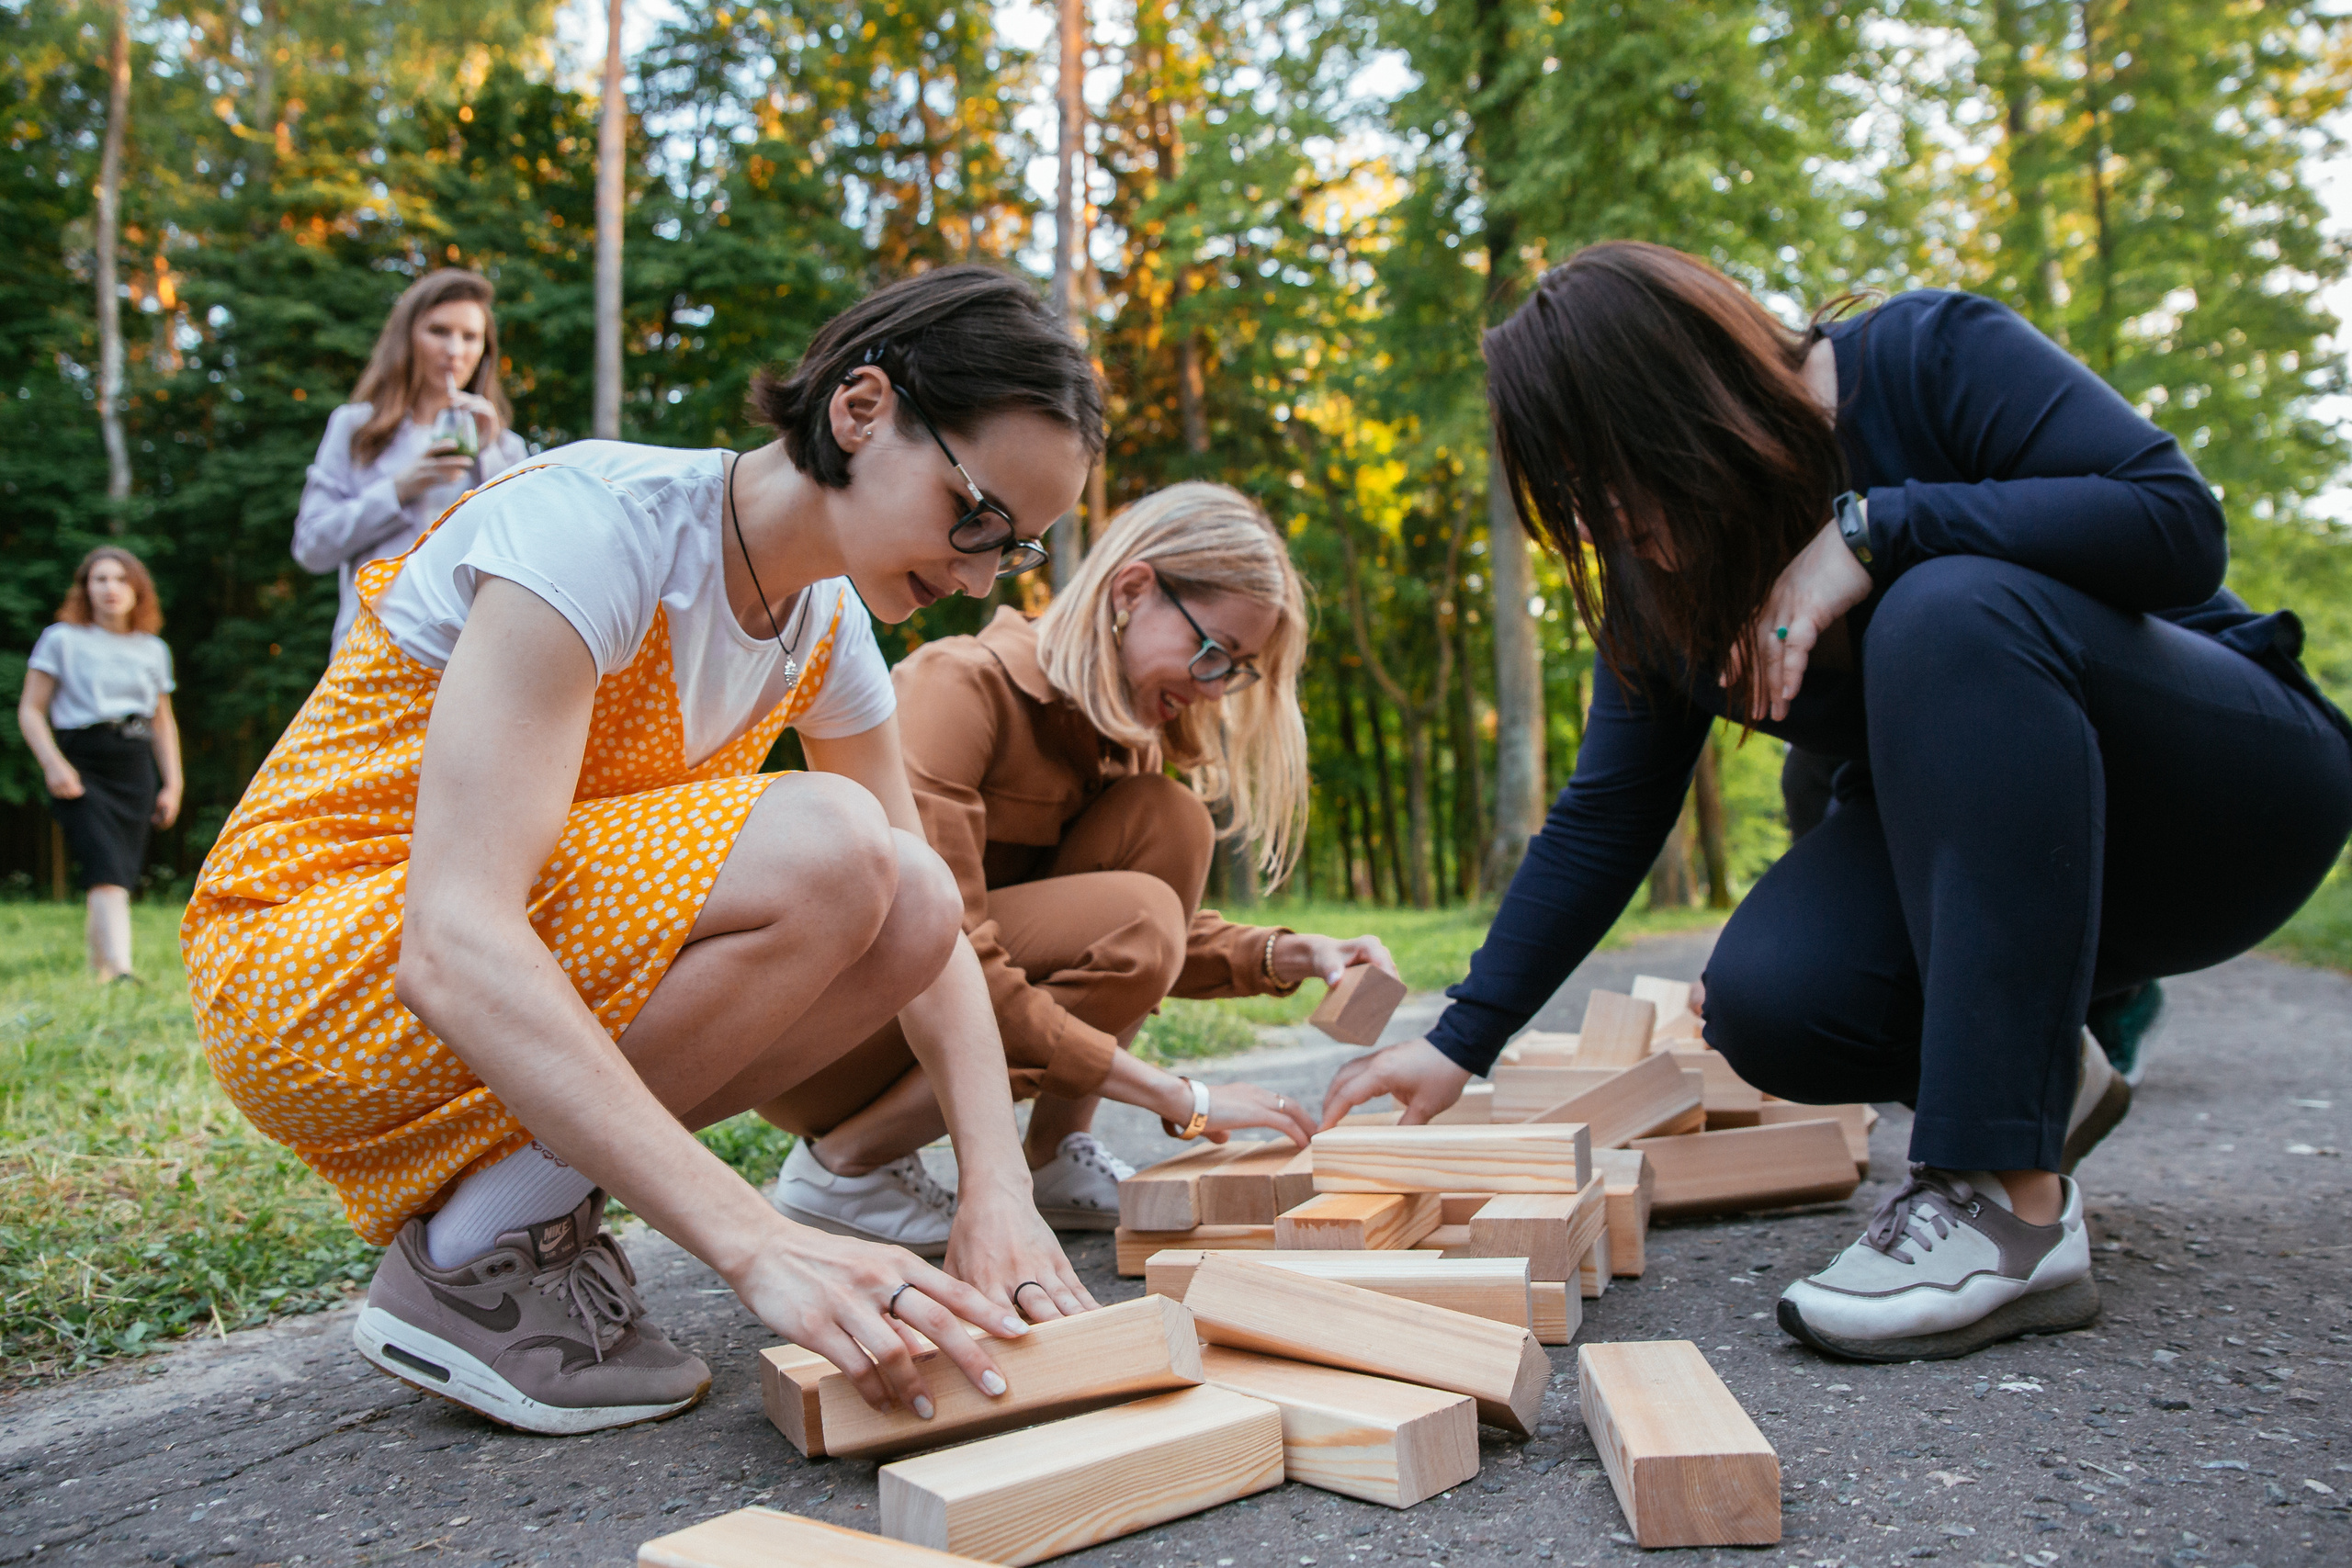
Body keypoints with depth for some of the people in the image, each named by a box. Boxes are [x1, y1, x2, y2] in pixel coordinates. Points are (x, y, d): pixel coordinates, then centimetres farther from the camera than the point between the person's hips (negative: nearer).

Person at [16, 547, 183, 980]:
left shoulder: (153, 649, 15)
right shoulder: (62, 639, 5)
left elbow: (162, 721, 22)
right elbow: (30, 710, 4)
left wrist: (172, 783, 15)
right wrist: (53, 763, -11)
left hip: (135, 766, 4)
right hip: (81, 764, -4)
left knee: (123, 874, 2)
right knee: (105, 871, -17)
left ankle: (99, 968, 15)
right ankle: (121, 971, -25)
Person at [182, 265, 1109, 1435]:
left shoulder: (829, 626, 0)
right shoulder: (599, 522, -24)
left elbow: (925, 920, -1)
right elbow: (454, 953, -34)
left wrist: (997, 1186, -18)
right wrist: (760, 1246, -41)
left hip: (535, 981, 7)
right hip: (311, 971, -7)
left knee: (914, 909, -12)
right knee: (827, 848, -27)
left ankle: (536, 1200, -1)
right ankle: (472, 1261, -12)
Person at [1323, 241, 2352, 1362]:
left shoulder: (1930, 357, -18)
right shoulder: (1660, 580, -4)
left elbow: (2179, 522, -26)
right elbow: (1606, 819, -3)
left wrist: (1871, 529, -32)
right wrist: (1459, 1043, -6)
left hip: (2230, 780, -4)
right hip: (1988, 836, 5)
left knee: (1947, 612, -36)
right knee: (1769, 1002, -26)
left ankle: (2012, 1202, -36)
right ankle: (2042, 1078, 9)